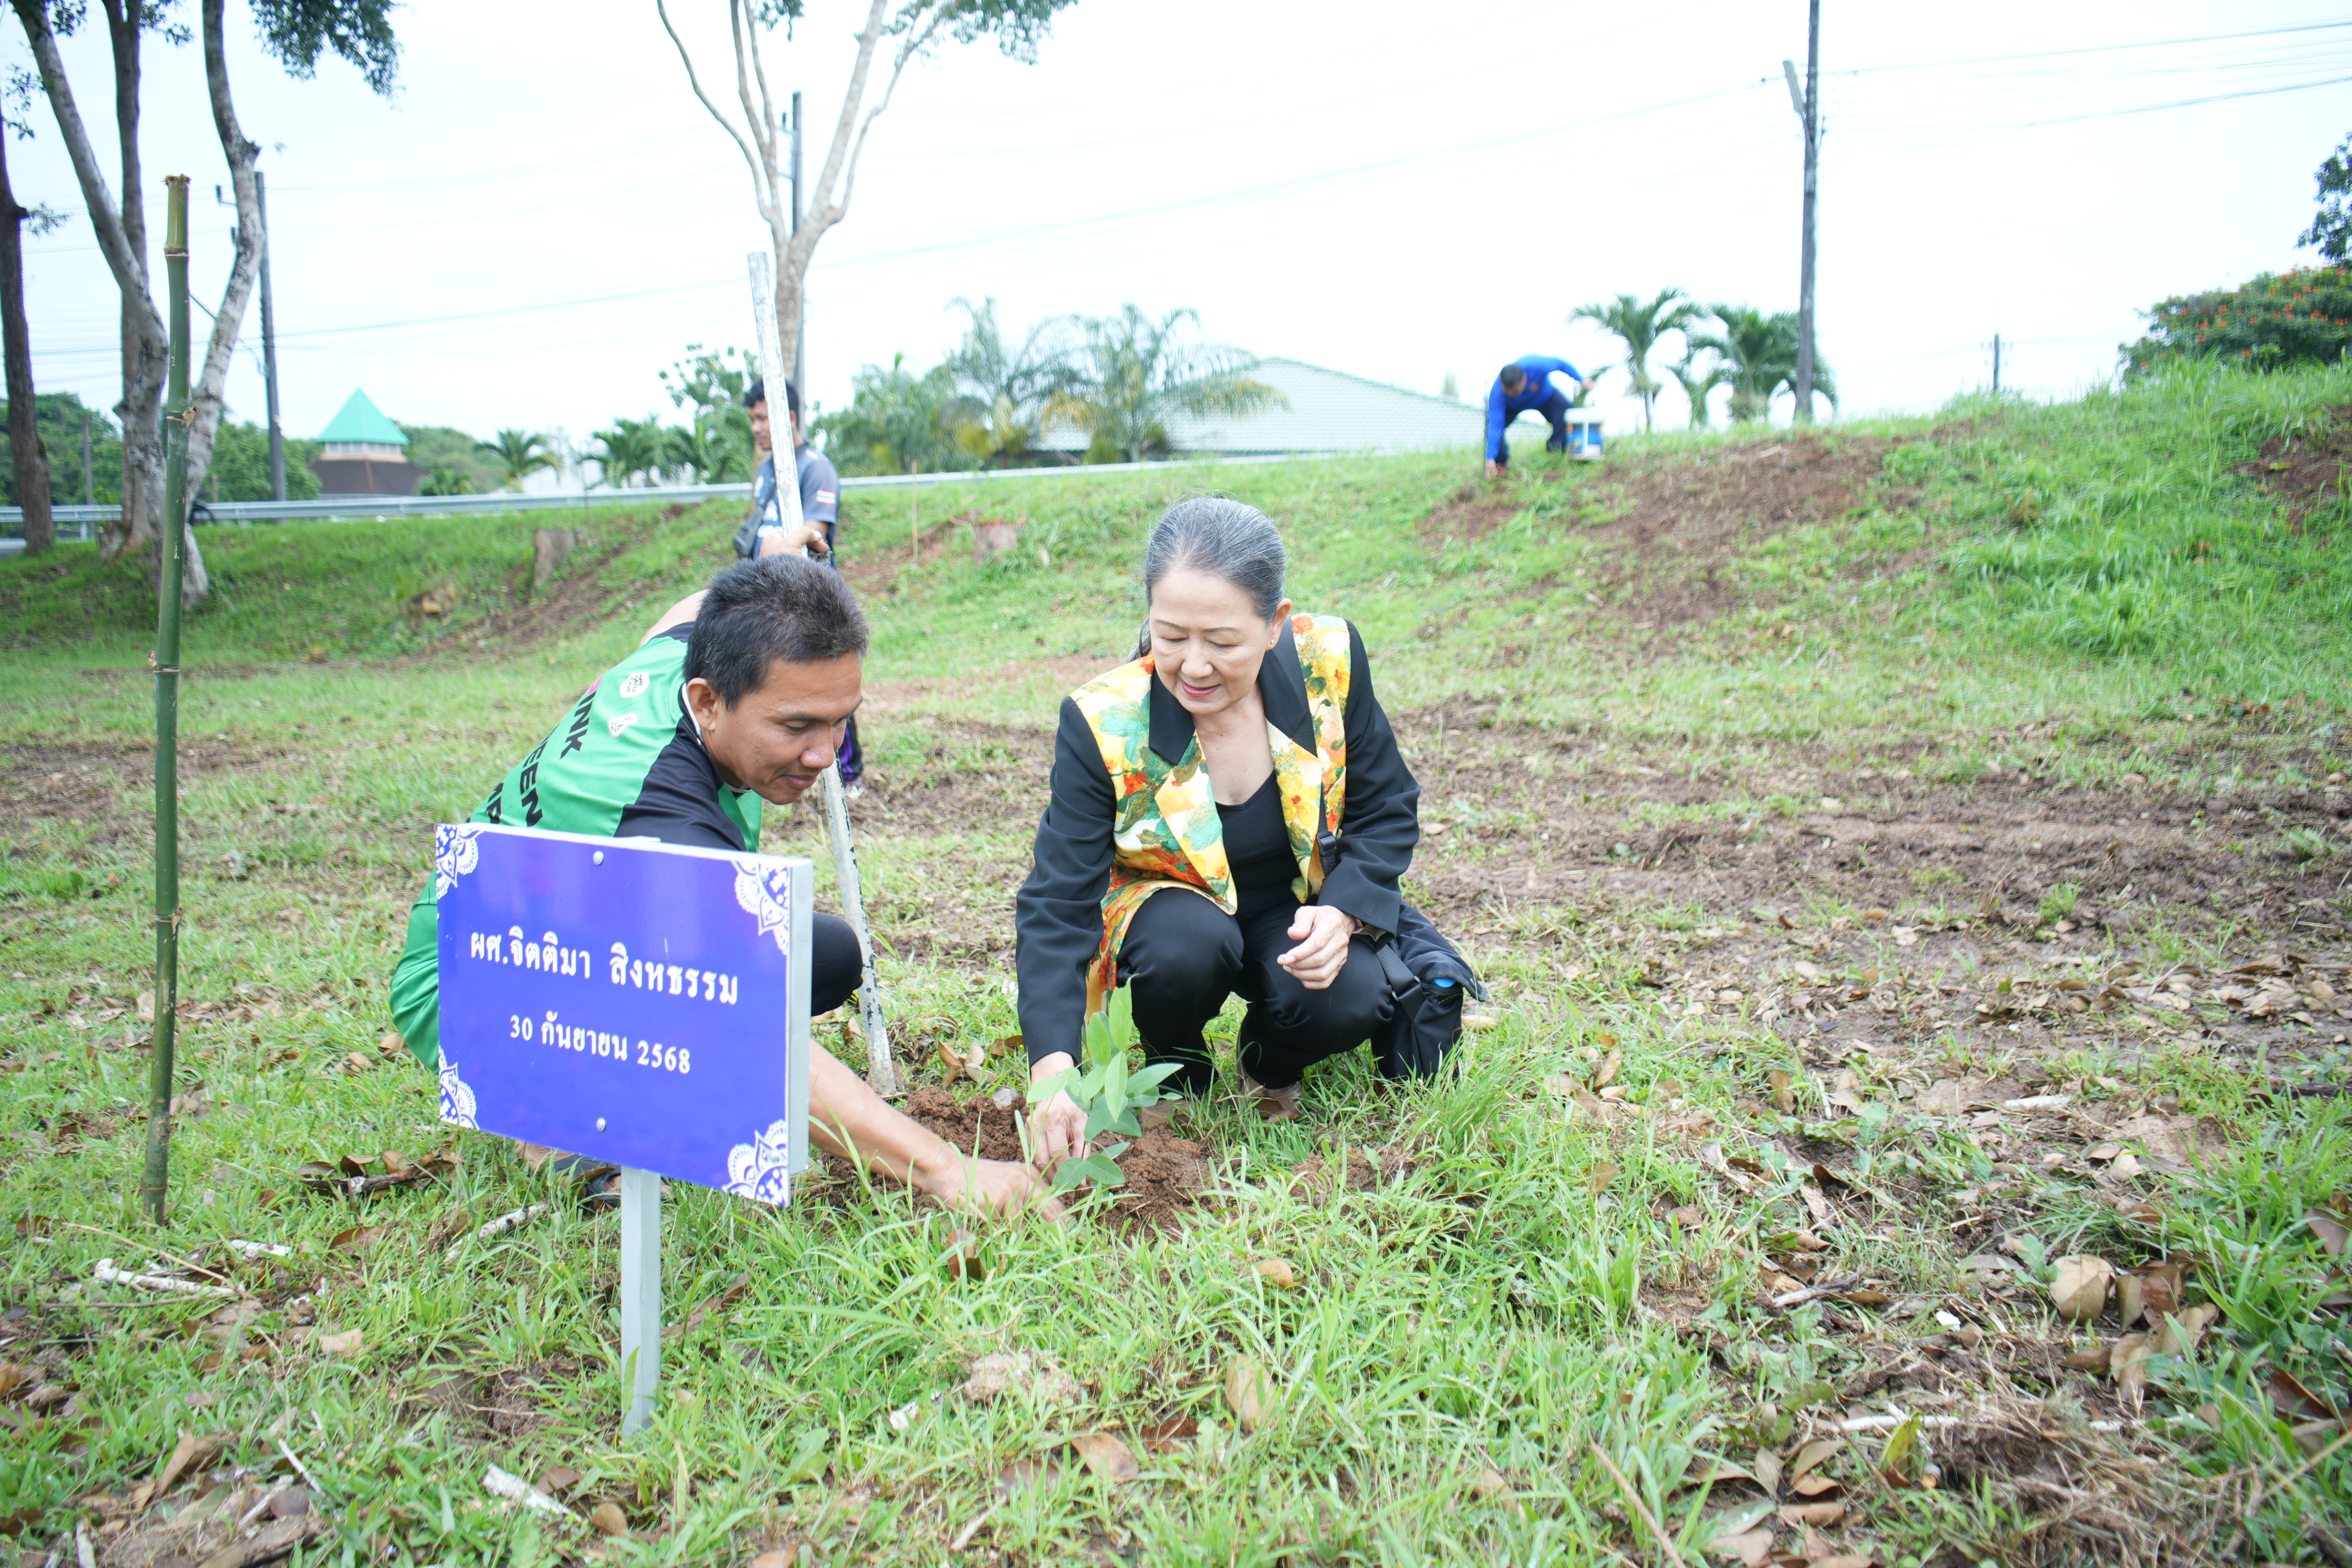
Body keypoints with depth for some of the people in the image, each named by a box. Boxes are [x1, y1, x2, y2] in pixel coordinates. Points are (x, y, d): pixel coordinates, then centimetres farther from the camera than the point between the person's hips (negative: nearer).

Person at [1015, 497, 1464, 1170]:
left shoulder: (1329, 660, -19)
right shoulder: (1105, 723, -24)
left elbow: (1386, 811, -4)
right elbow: (1058, 903, -25)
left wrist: (1342, 913, -24)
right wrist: (1053, 1067, -38)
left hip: (1300, 916, 1)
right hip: (1174, 914, -1)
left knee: (1351, 1000, -29)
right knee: (1188, 942, -35)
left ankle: (1270, 1065, 8)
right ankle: (1176, 1074, 0)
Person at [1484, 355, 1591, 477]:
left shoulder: (1537, 366, -43)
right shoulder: (1497, 393, -43)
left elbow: (1561, 363, -22)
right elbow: (1495, 426, -43)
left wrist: (1581, 379, -10)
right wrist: (1491, 458, -48)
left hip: (1545, 396, 1)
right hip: (1512, 406, -1)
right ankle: (1501, 464, -8)